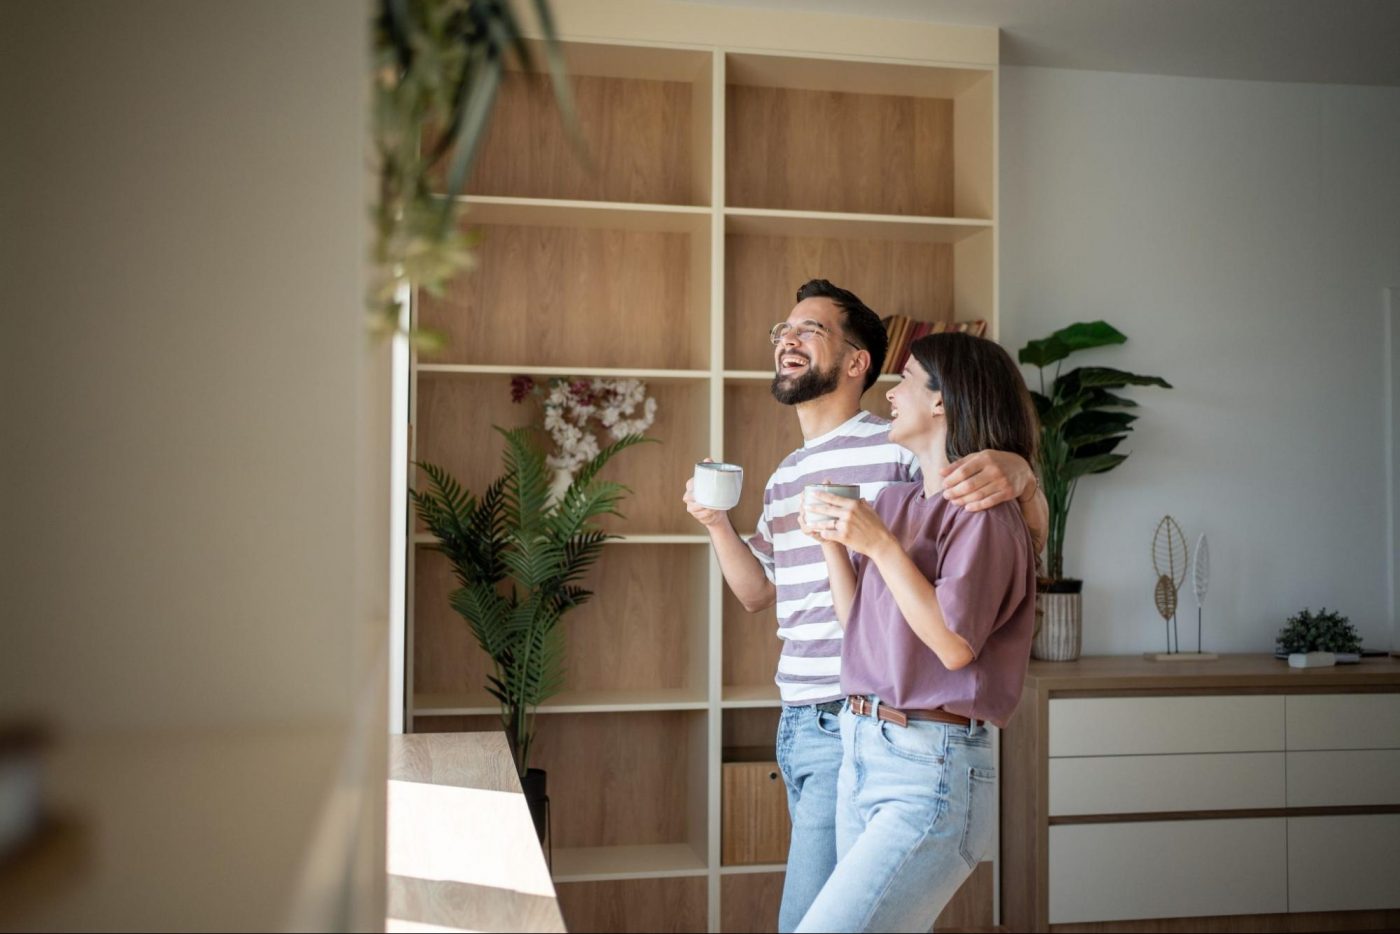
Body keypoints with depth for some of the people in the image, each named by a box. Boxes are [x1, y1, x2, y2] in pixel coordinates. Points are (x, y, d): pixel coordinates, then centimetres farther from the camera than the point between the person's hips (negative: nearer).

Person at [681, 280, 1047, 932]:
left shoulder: (898, 449, -10)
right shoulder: (784, 476, 16)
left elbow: (1032, 536, -8)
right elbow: (758, 592, 23)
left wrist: (1019, 475, -30)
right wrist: (716, 523, 7)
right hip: (797, 726, 8)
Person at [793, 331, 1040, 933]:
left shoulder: (982, 513, -10)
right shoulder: (894, 502, 13)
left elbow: (954, 645, -17)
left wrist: (879, 544, -16)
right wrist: (832, 543, 2)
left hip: (932, 772, -8)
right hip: (860, 748, 8)